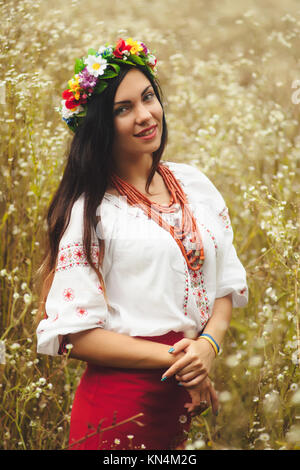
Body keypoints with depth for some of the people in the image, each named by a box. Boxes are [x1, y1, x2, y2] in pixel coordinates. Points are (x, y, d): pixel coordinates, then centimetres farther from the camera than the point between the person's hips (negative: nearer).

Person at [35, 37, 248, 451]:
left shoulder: (194, 183, 7)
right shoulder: (89, 210, -8)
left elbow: (227, 285, 10)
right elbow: (75, 334, -11)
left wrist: (208, 346, -10)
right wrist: (175, 359, -16)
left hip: (197, 400, 5)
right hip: (121, 405, -5)